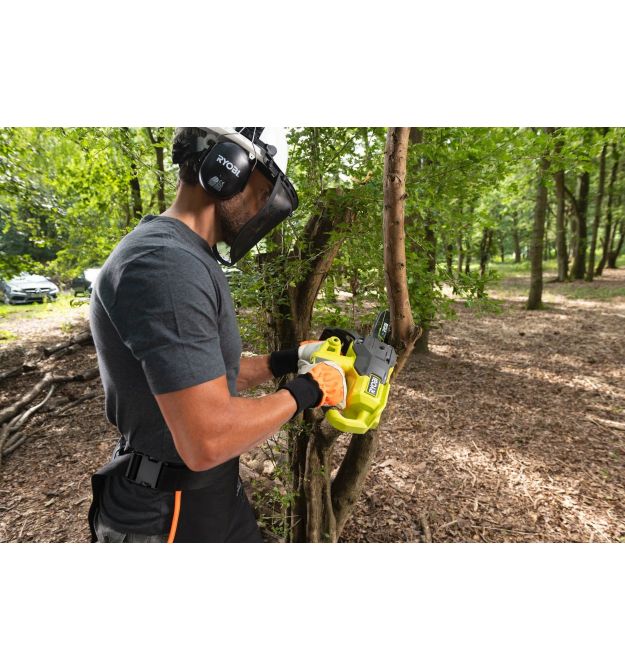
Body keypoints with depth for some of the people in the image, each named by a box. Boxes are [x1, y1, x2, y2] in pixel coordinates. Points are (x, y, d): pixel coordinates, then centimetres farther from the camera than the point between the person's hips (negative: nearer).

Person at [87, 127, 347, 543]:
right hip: (169, 517, -9)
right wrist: (305, 392, -18)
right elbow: (209, 439, -32)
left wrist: (288, 361, 3)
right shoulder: (165, 263, -28)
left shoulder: (190, 261, 6)